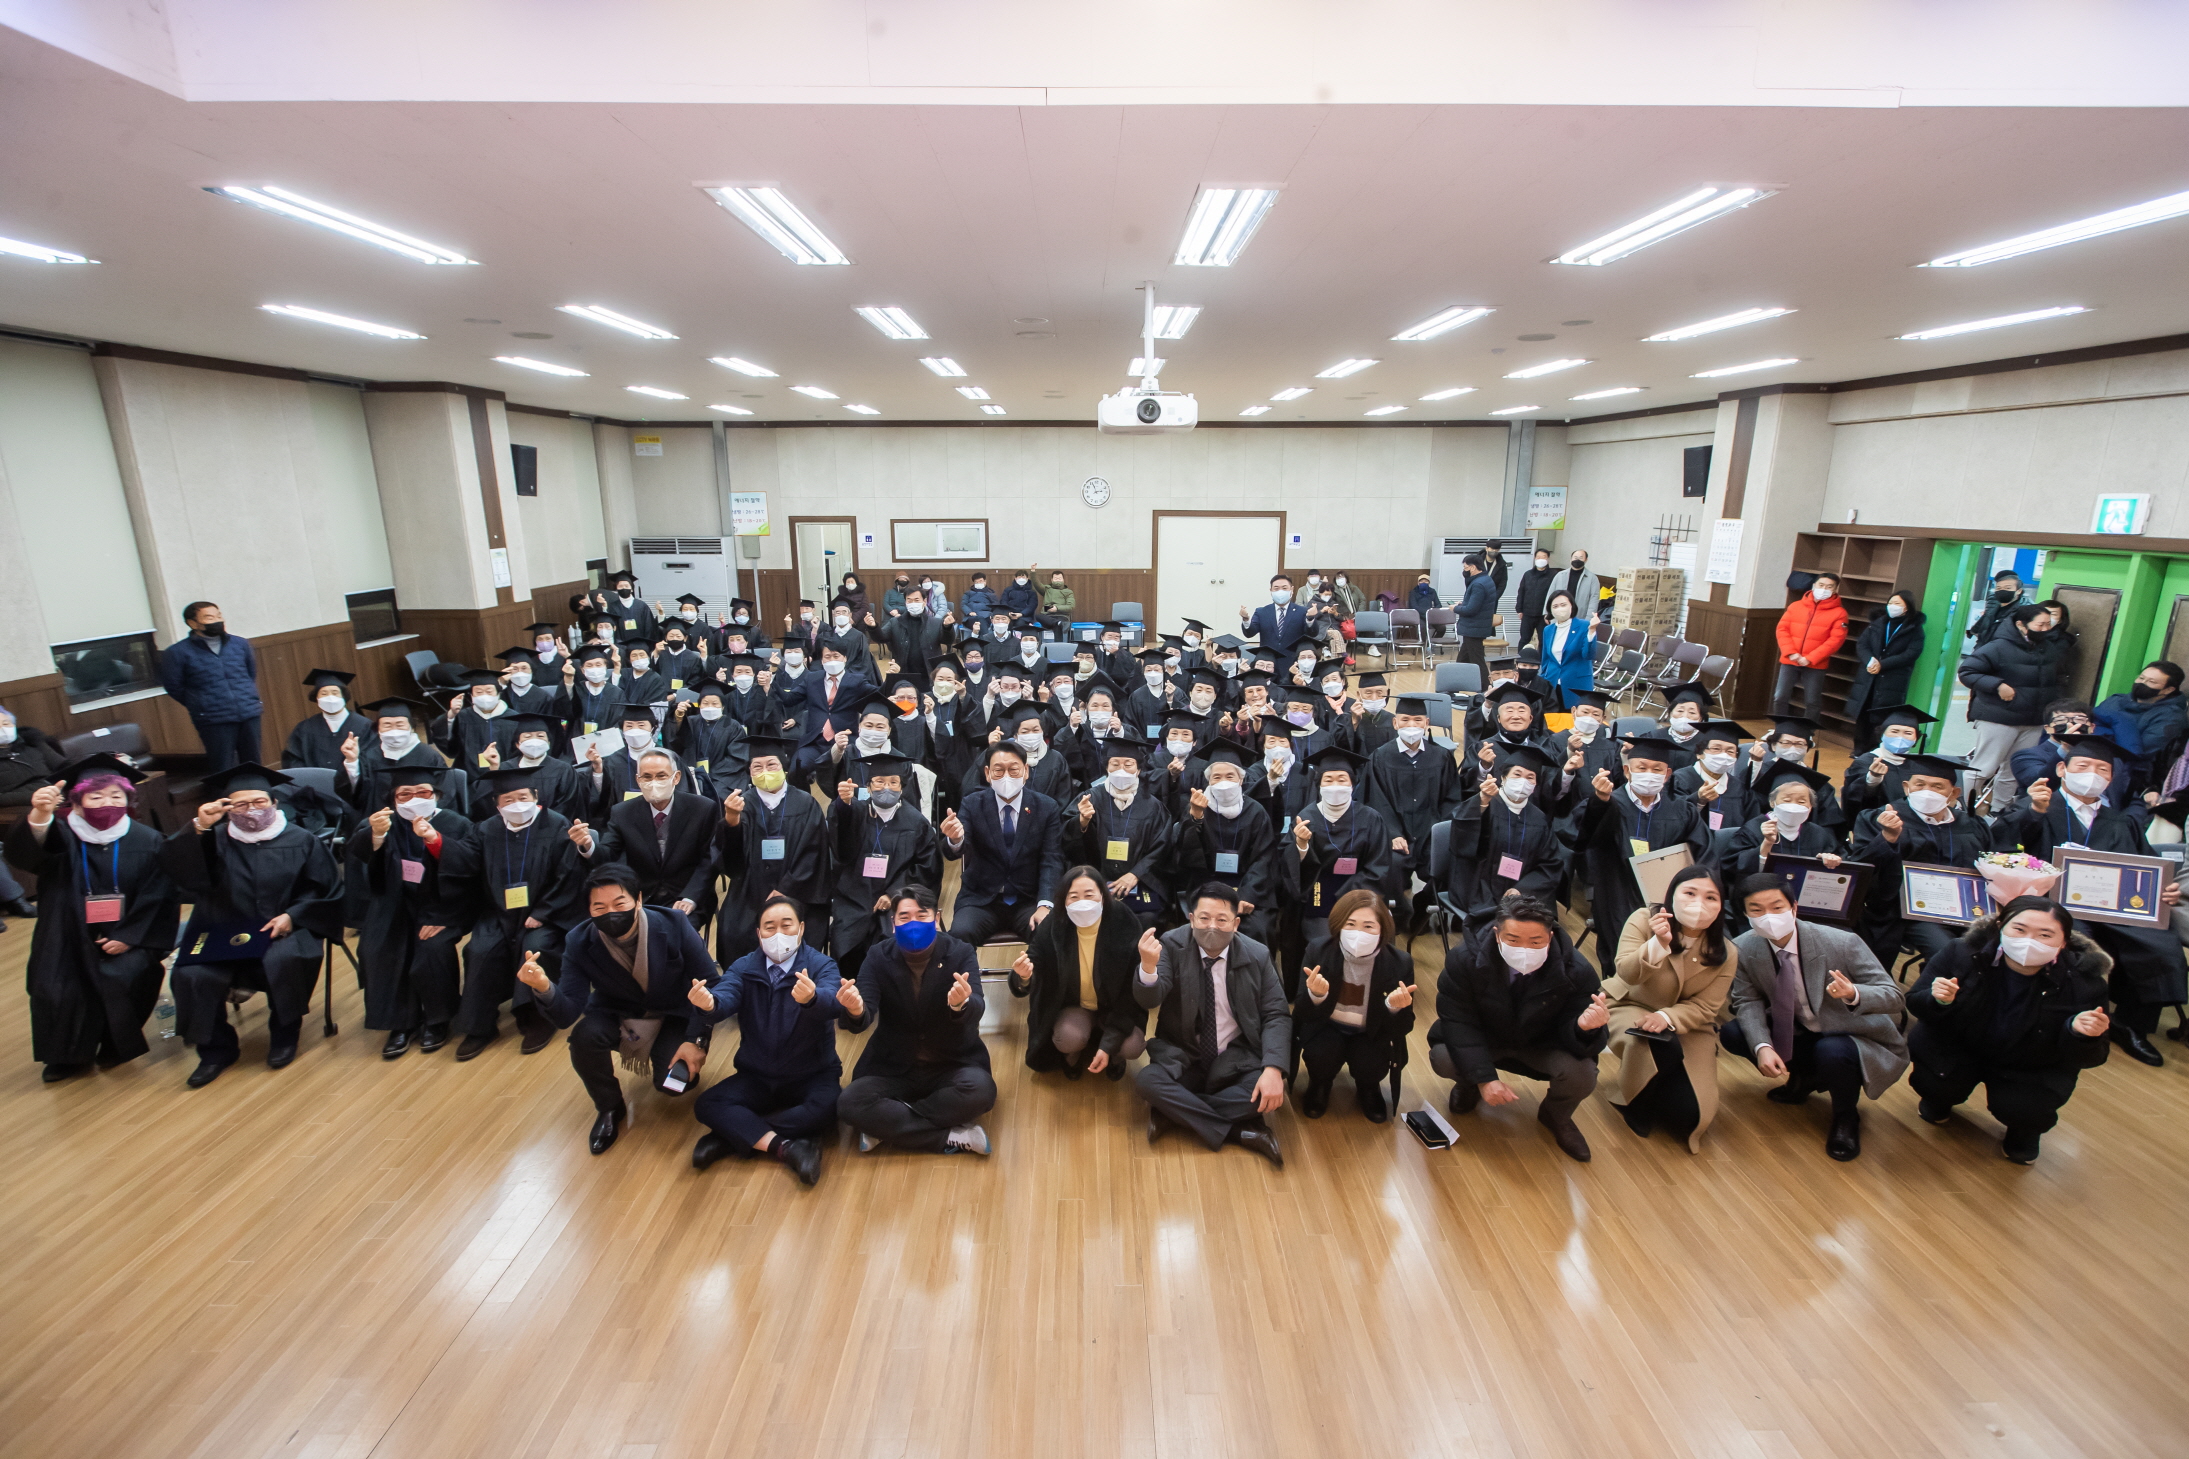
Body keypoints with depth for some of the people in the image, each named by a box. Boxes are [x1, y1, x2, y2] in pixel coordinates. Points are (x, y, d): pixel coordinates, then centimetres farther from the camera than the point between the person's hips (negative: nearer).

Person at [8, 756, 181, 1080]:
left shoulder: (148, 841, -1)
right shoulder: (61, 837, -3)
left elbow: (158, 898, -2)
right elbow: (22, 853, -28)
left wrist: (129, 937, -12)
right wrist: (38, 816, -49)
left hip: (125, 938, -1)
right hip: (68, 939, 1)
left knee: (124, 977, -24)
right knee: (54, 989, -18)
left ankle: (117, 1042, 4)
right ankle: (68, 1054, 9)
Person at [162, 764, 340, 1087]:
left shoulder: (301, 841, 6)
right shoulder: (217, 841, 9)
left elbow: (322, 888, 3)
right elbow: (178, 869, -11)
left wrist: (293, 915, -13)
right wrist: (198, 828, -26)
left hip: (283, 929, -2)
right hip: (224, 934, 2)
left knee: (286, 960, -33)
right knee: (192, 976, -25)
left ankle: (284, 1035, -6)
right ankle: (216, 1049, 0)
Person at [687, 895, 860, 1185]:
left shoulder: (822, 966, -13)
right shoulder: (743, 967, -2)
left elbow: (832, 1005, -34)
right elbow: (725, 999, -23)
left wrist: (810, 997, -59)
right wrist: (708, 1003, -49)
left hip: (812, 1076, -2)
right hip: (757, 1076, 3)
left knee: (828, 1108, -33)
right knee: (706, 1105, -22)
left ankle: (734, 1134, -19)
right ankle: (785, 1147, -30)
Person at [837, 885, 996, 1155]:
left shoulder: (961, 953, -9)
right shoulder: (878, 956, -5)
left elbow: (976, 1011, -25)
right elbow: (866, 1017, -18)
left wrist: (961, 1004, -50)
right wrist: (856, 1011, -44)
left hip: (953, 1066, -1)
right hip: (893, 1068, 1)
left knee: (980, 1089, -32)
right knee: (850, 1103, -26)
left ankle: (888, 1127, -14)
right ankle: (953, 1137, -21)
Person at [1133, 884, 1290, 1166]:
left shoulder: (1258, 956, -6)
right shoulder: (1172, 945, -10)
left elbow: (1276, 1016, -6)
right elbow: (1148, 1000, -20)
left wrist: (1273, 1069, -24)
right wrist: (1148, 966, -44)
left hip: (1235, 1061, 1)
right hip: (1182, 1057, -1)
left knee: (1272, 1089, -28)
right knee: (1147, 1081, -30)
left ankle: (1175, 1112, -15)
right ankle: (1240, 1130, -22)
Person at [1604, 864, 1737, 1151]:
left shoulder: (1726, 953, -8)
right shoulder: (1644, 920, -16)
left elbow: (1705, 1006, -11)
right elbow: (1628, 973, -26)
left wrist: (1668, 1017, -32)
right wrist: (1659, 944, -44)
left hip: (1688, 1023, 3)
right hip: (1632, 1008, -2)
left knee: (1687, 1114, -13)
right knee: (1663, 1049, -38)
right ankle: (1637, 1102, -5)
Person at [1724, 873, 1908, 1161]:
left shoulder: (1842, 943, -26)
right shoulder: (1743, 949, -16)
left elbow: (1895, 997, -21)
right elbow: (1748, 1001, -9)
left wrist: (1853, 994, -45)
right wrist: (1762, 1046, -27)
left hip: (1852, 1038, -4)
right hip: (1799, 1034, 4)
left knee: (1831, 1052, -37)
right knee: (1731, 1034, -13)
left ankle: (1846, 1116, -1)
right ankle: (1803, 1079, 15)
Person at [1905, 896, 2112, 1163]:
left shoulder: (2083, 980, -21)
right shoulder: (1964, 953, -22)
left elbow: (2085, 1059, -14)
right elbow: (1915, 1004, -15)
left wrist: (2082, 1035, -37)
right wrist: (1937, 1000, -39)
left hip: (2030, 1068, 0)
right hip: (1959, 1046, 0)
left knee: (2022, 1109, -23)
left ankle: (2026, 1128, 17)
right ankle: (1939, 1100, 17)